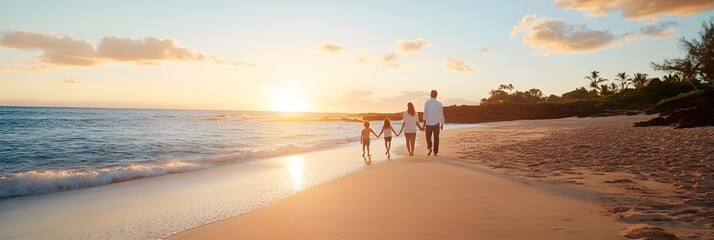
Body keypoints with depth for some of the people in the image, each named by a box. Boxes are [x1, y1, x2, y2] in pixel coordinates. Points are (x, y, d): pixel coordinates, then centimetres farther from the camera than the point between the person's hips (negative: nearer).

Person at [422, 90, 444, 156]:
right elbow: (441, 115, 4)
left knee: (428, 137, 12)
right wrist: (442, 124, 14)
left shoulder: (427, 103, -4)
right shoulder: (439, 103, 0)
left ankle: (430, 147, -12)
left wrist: (424, 123, 1)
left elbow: (425, 114, -5)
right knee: (436, 138, 9)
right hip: (436, 123, 1)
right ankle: (435, 152, 10)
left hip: (428, 123, -1)